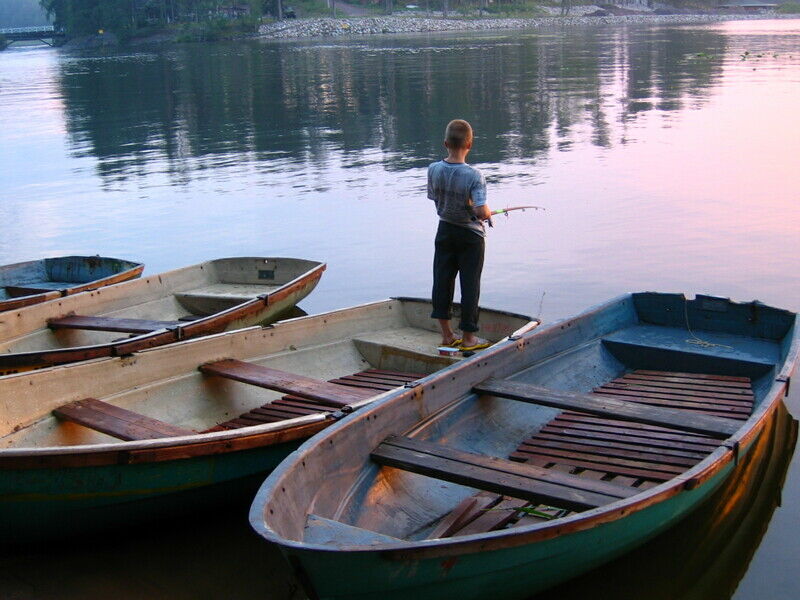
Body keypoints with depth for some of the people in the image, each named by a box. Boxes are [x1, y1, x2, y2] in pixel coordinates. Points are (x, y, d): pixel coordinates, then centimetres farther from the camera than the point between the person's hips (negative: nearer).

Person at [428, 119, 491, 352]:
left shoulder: (433, 170, -9)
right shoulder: (473, 176, -22)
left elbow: (435, 199, 4)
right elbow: (482, 212, -26)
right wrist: (488, 213, -4)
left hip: (445, 231, 4)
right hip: (470, 235, -4)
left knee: (442, 280, 12)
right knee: (470, 284, 5)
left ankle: (447, 335, 19)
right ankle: (468, 337, 13)